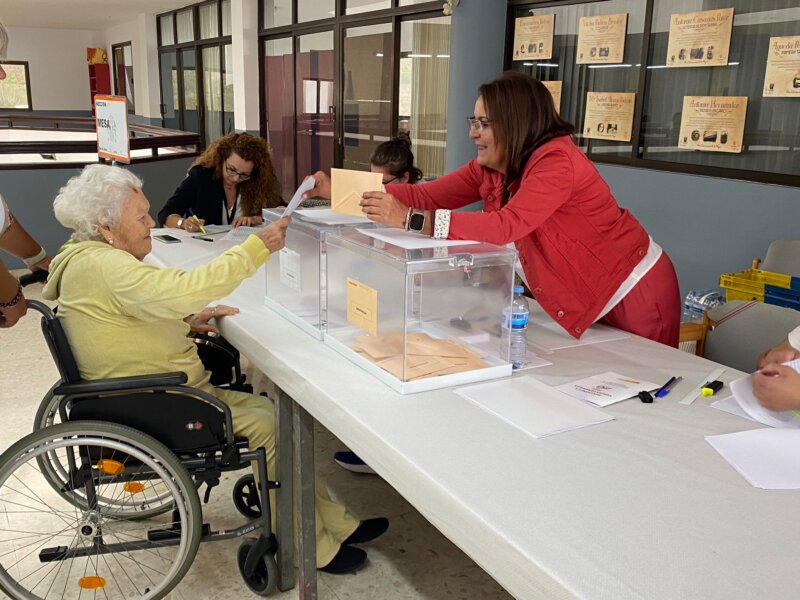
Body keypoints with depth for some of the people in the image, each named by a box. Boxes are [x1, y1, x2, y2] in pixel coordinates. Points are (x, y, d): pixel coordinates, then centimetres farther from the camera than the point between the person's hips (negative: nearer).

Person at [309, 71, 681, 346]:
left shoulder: (557, 160, -28)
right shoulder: (489, 169, -3)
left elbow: (505, 226, -40)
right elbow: (426, 195, -6)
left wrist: (410, 221, -44)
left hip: (634, 292, -7)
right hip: (582, 300, 7)